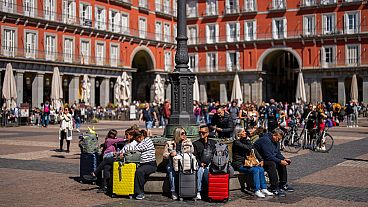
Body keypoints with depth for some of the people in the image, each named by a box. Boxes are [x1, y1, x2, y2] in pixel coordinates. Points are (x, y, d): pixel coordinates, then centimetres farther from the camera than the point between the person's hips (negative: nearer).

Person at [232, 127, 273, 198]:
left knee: (261, 169, -12)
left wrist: (261, 160, 0)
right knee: (255, 170, -26)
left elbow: (254, 150, 10)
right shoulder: (236, 142, -13)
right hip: (239, 165, -8)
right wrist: (248, 140, -7)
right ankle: (257, 191, -20)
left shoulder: (244, 141, 13)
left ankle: (264, 189, -8)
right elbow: (249, 148, -23)